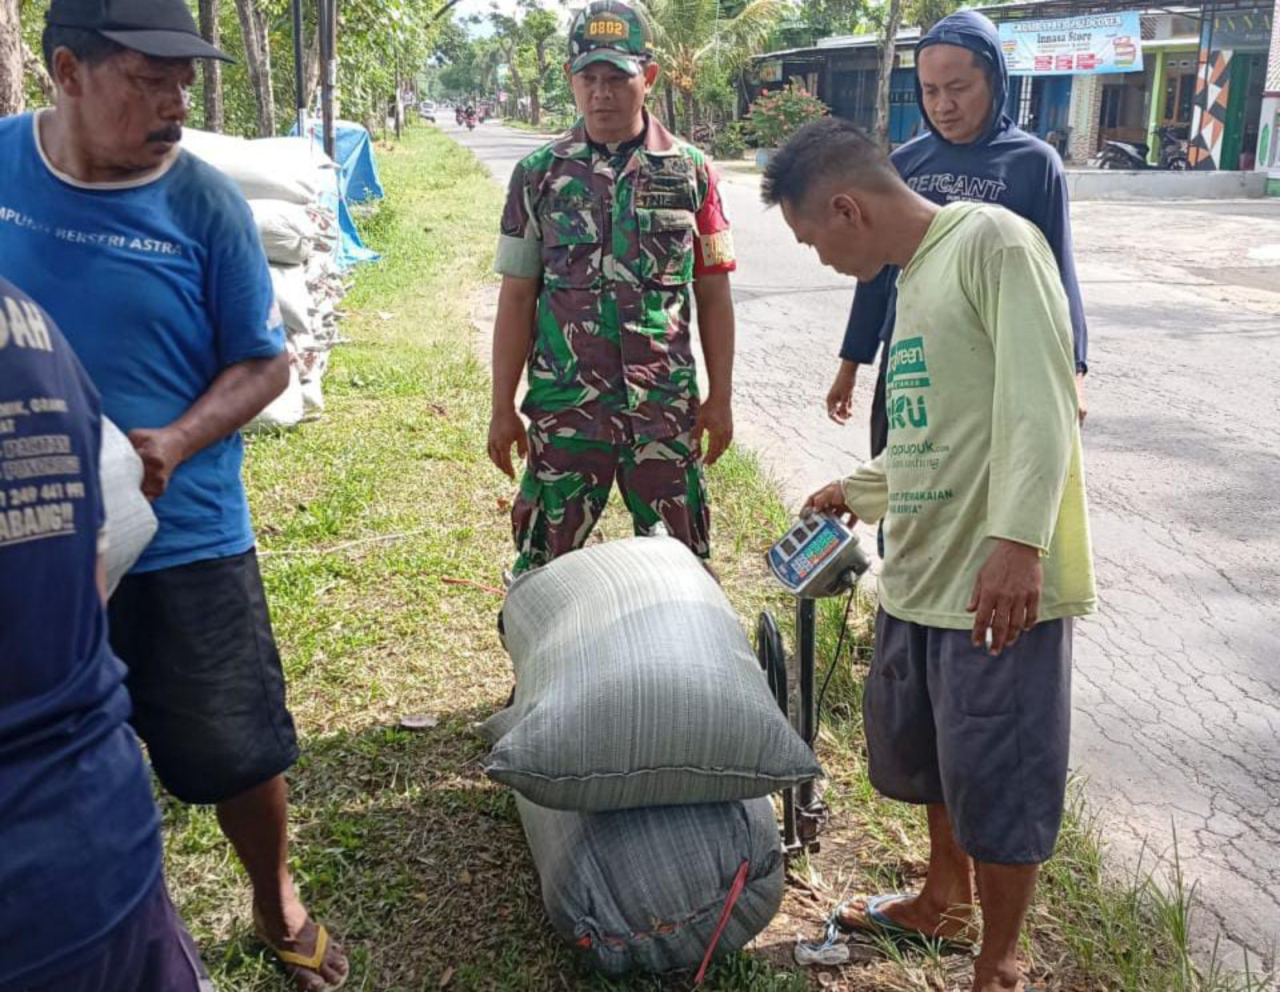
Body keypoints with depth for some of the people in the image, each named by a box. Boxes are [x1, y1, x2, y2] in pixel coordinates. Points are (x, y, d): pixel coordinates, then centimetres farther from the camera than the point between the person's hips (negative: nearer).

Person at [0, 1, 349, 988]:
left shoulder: (204, 202, -9)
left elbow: (264, 362, -3)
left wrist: (176, 444, -19)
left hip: (182, 542, -2)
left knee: (240, 755, 10)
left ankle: (277, 905, 38)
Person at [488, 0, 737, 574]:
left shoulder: (690, 171, 3)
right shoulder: (539, 175, 4)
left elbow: (712, 294, 6)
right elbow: (517, 297, 4)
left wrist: (720, 398, 2)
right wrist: (503, 408, 2)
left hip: (667, 406, 0)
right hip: (563, 405, 0)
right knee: (545, 560, 7)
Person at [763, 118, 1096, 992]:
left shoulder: (994, 242, -11)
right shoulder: (915, 273, 15)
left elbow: (1038, 406, -21)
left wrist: (1018, 539, -28)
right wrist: (861, 493, 31)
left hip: (1004, 583, -9)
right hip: (921, 572, 9)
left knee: (999, 781, 5)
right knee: (927, 754, 23)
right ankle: (947, 901, 47)